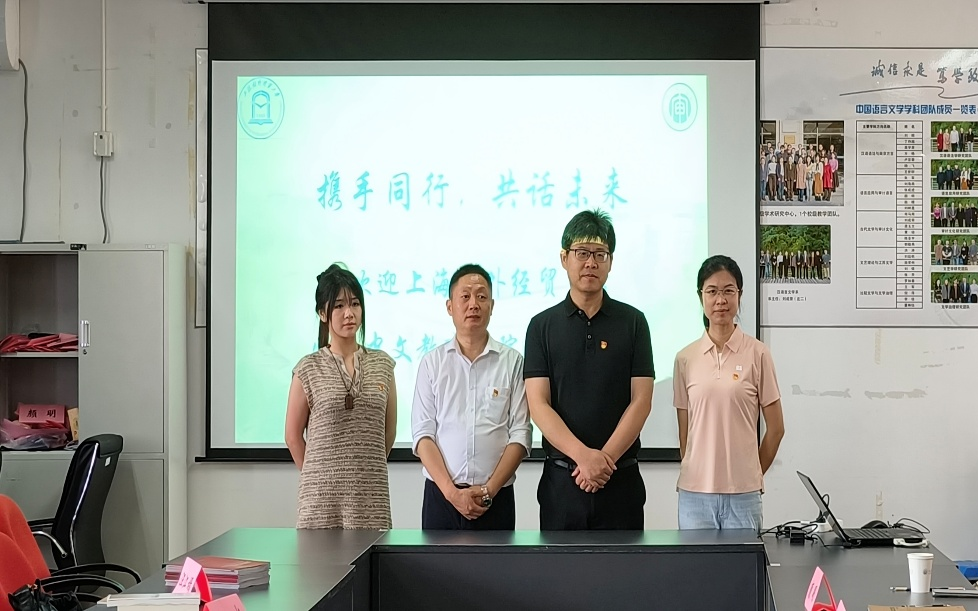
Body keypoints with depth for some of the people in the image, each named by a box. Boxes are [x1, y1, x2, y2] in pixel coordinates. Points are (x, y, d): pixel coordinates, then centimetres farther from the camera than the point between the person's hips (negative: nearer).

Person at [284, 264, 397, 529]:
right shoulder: (309, 368, 1)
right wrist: (318, 477, 9)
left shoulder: (382, 365, 8)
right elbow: (293, 436, 6)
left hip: (371, 494, 2)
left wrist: (366, 470, 13)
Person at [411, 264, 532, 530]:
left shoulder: (512, 362, 3)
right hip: (441, 495, 1)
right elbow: (423, 434, 1)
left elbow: (520, 434, -1)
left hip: (497, 498, -1)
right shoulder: (432, 362, 6)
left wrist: (489, 489, -11)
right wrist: (452, 491, -11)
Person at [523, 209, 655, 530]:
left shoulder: (632, 321, 4)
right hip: (561, 478, 0)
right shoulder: (542, 326, 4)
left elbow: (641, 401, -2)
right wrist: (583, 455, -17)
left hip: (620, 478, 0)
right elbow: (538, 405, -4)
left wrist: (604, 458, -13)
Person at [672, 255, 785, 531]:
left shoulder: (757, 354, -1)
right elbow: (684, 432, 11)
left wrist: (752, 475, 10)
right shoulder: (686, 359, 5)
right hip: (695, 492, 2)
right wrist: (693, 475, 9)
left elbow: (775, 428, 5)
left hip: (743, 494, -2)